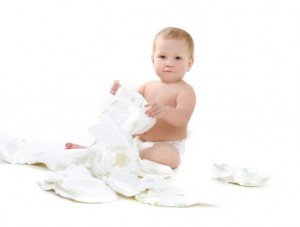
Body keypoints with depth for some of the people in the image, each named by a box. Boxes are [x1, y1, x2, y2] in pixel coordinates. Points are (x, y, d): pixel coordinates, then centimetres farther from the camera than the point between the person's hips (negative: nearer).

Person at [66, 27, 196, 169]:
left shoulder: (186, 90, -9)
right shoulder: (148, 86, 11)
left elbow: (183, 118, -24)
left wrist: (164, 111, -44)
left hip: (167, 146, -7)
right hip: (139, 140, 7)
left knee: (170, 157, -39)